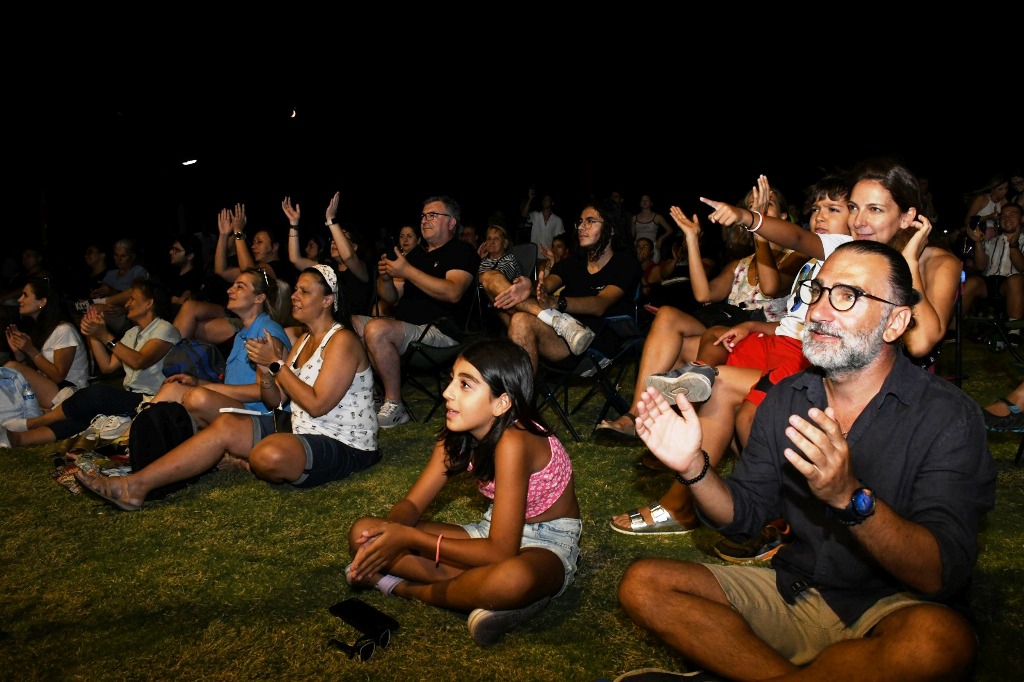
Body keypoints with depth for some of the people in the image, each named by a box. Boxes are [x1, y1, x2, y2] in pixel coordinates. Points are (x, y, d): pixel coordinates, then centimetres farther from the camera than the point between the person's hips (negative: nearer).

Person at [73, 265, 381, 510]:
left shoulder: (341, 341, -13)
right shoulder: (304, 340, 17)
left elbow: (317, 404, -21)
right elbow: (276, 400, 12)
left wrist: (276, 364, -15)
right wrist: (264, 370, -9)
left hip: (341, 447, -9)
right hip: (299, 430, 9)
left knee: (271, 455, -37)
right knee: (224, 424, -6)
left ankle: (246, 463, 0)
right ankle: (136, 484, -8)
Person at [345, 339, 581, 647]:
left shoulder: (512, 442, -30)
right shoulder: (456, 435, -7)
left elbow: (500, 552, -30)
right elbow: (411, 503, -4)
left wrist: (409, 538, -30)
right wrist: (389, 533, -27)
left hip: (548, 544, -6)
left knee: (511, 579, -45)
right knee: (363, 534, -7)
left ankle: (406, 588, -15)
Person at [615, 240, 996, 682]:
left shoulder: (948, 414, -12)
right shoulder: (785, 400, 3)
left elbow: (943, 574, -21)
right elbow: (742, 513, 5)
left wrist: (850, 497, -38)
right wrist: (693, 467, -16)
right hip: (795, 592, 4)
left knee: (940, 638, -39)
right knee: (642, 584, -11)